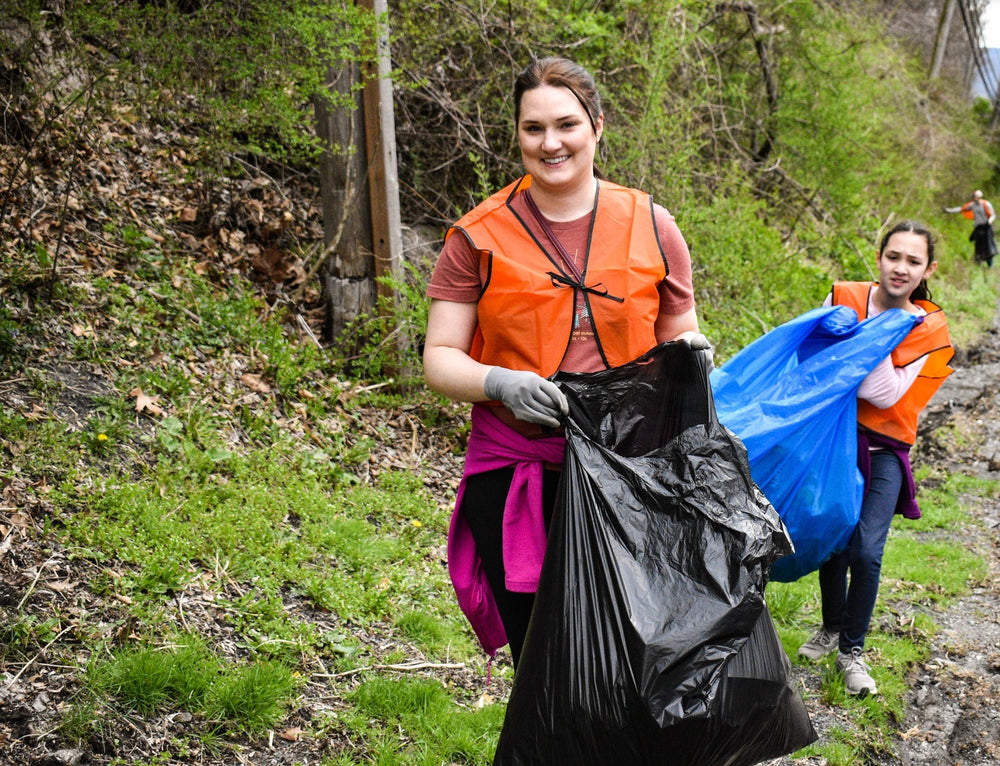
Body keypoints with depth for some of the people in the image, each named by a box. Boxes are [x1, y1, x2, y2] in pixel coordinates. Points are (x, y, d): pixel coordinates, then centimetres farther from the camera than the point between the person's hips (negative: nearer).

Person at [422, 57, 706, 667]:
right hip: (516, 475, -1)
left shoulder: (652, 227, 5)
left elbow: (681, 332, 15)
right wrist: (500, 383, -19)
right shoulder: (480, 237, 0)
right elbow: (440, 359, 1)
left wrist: (688, 352, -9)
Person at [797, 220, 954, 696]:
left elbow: (888, 394, -17)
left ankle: (852, 650, 10)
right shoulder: (844, 298, -2)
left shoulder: (929, 330, -5)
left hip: (883, 451, -1)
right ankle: (831, 627, 35)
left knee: (866, 552, -11)